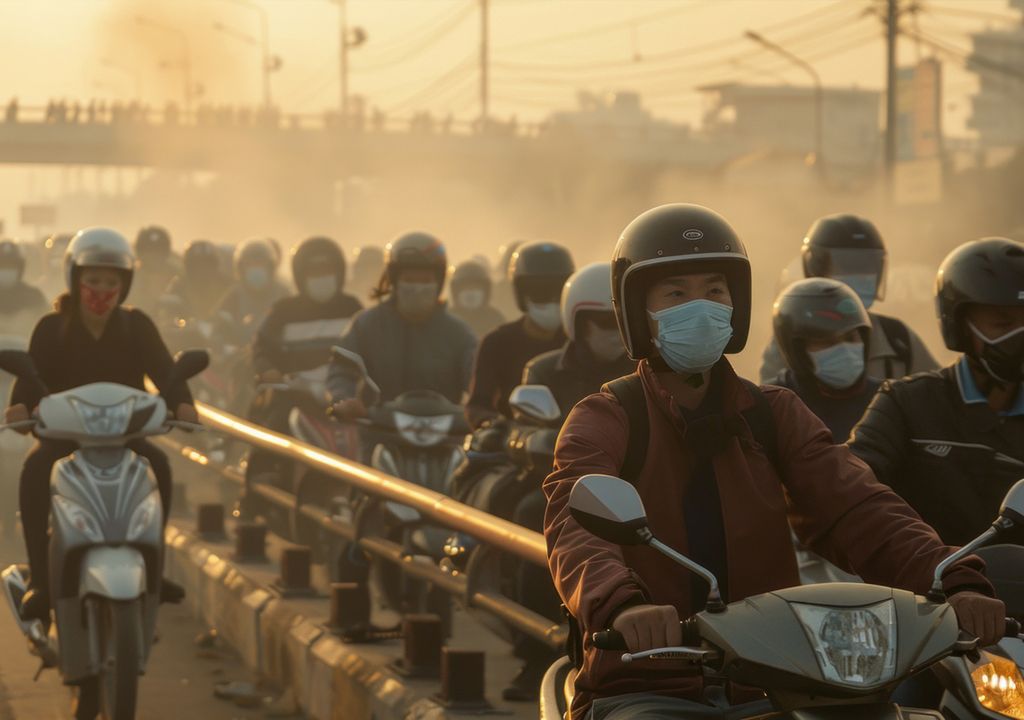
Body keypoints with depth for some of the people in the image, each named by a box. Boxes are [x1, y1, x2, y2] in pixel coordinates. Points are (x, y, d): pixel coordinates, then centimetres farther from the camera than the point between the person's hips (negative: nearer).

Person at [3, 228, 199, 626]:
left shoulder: (136, 325, 6)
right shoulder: (52, 328, 3)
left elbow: (163, 369, -8)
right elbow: (32, 376, -10)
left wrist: (181, 402, -30)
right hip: (63, 433, -1)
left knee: (159, 465, -31)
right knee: (35, 470, -33)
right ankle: (40, 578, -32)